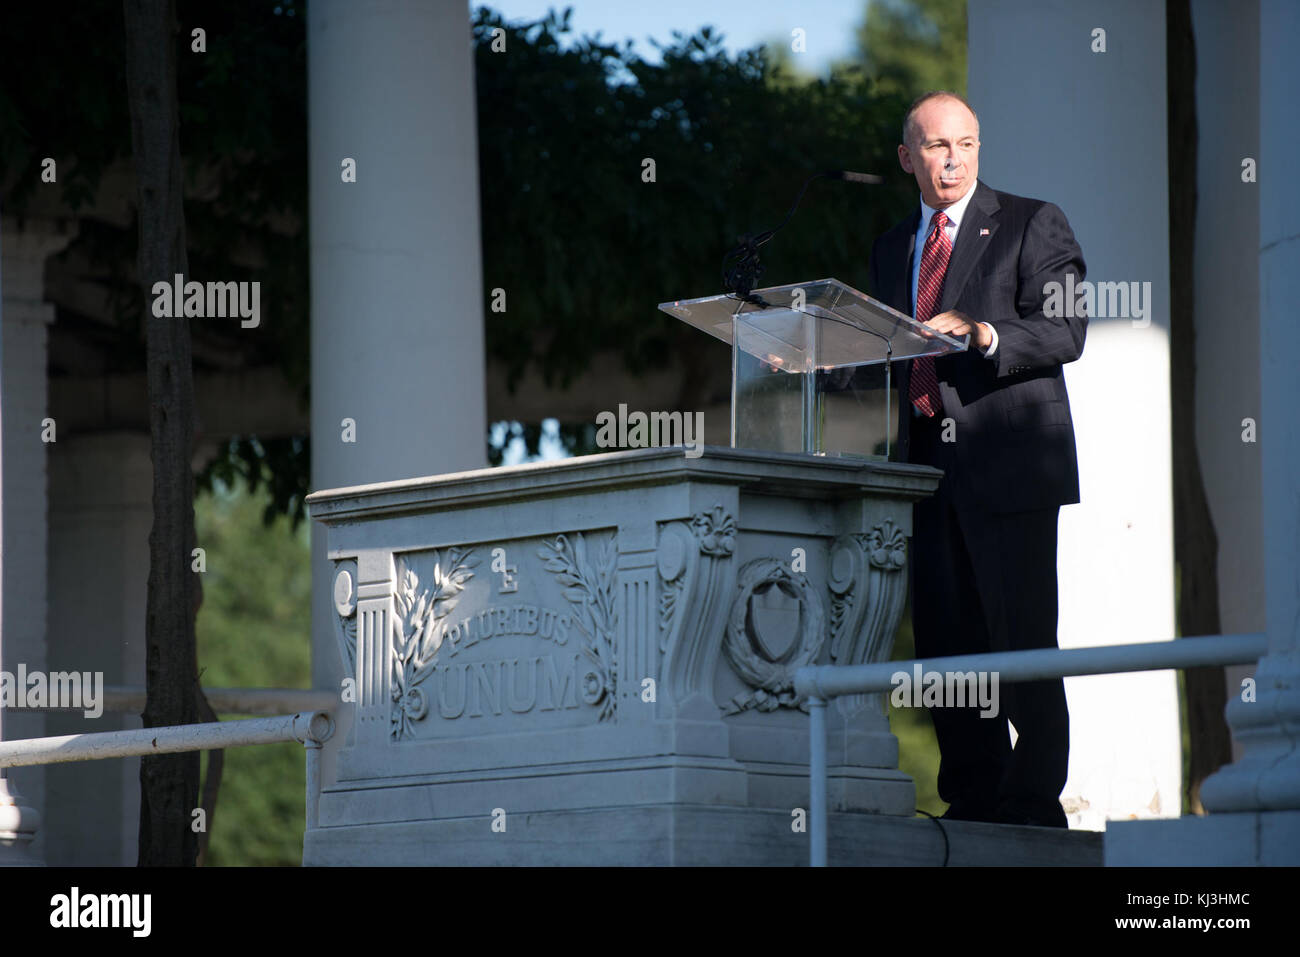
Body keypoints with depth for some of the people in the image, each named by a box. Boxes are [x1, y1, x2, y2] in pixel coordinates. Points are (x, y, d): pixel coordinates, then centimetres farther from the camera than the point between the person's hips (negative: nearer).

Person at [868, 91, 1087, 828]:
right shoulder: (894, 249, 21)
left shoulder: (1032, 225, 3)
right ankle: (972, 801, 9)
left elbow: (1065, 331, -8)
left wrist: (985, 334, -23)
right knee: (946, 642, 4)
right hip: (929, 460, 6)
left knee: (1022, 640, -8)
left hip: (1008, 459, -6)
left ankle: (1034, 801, -4)